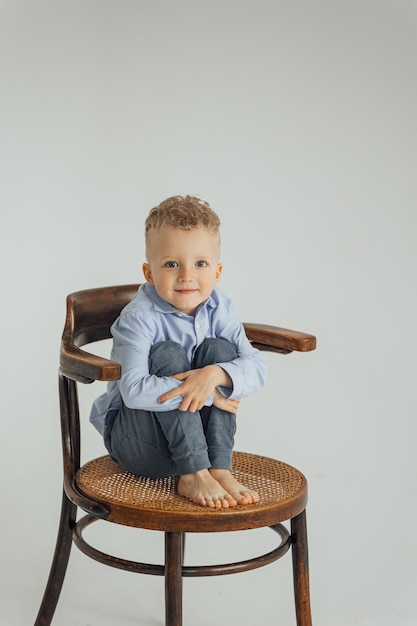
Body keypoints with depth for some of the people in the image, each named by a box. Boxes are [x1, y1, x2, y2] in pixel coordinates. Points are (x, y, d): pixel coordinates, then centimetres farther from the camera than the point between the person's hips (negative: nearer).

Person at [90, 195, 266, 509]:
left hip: (194, 435, 4)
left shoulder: (220, 310, -5)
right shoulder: (139, 318, -20)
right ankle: (194, 475, -28)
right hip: (137, 441, -4)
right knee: (168, 355, -27)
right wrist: (207, 395, -30)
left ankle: (220, 468, -21)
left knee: (219, 349, -17)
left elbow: (256, 367, -13)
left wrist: (215, 374, -34)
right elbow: (135, 391, -32)